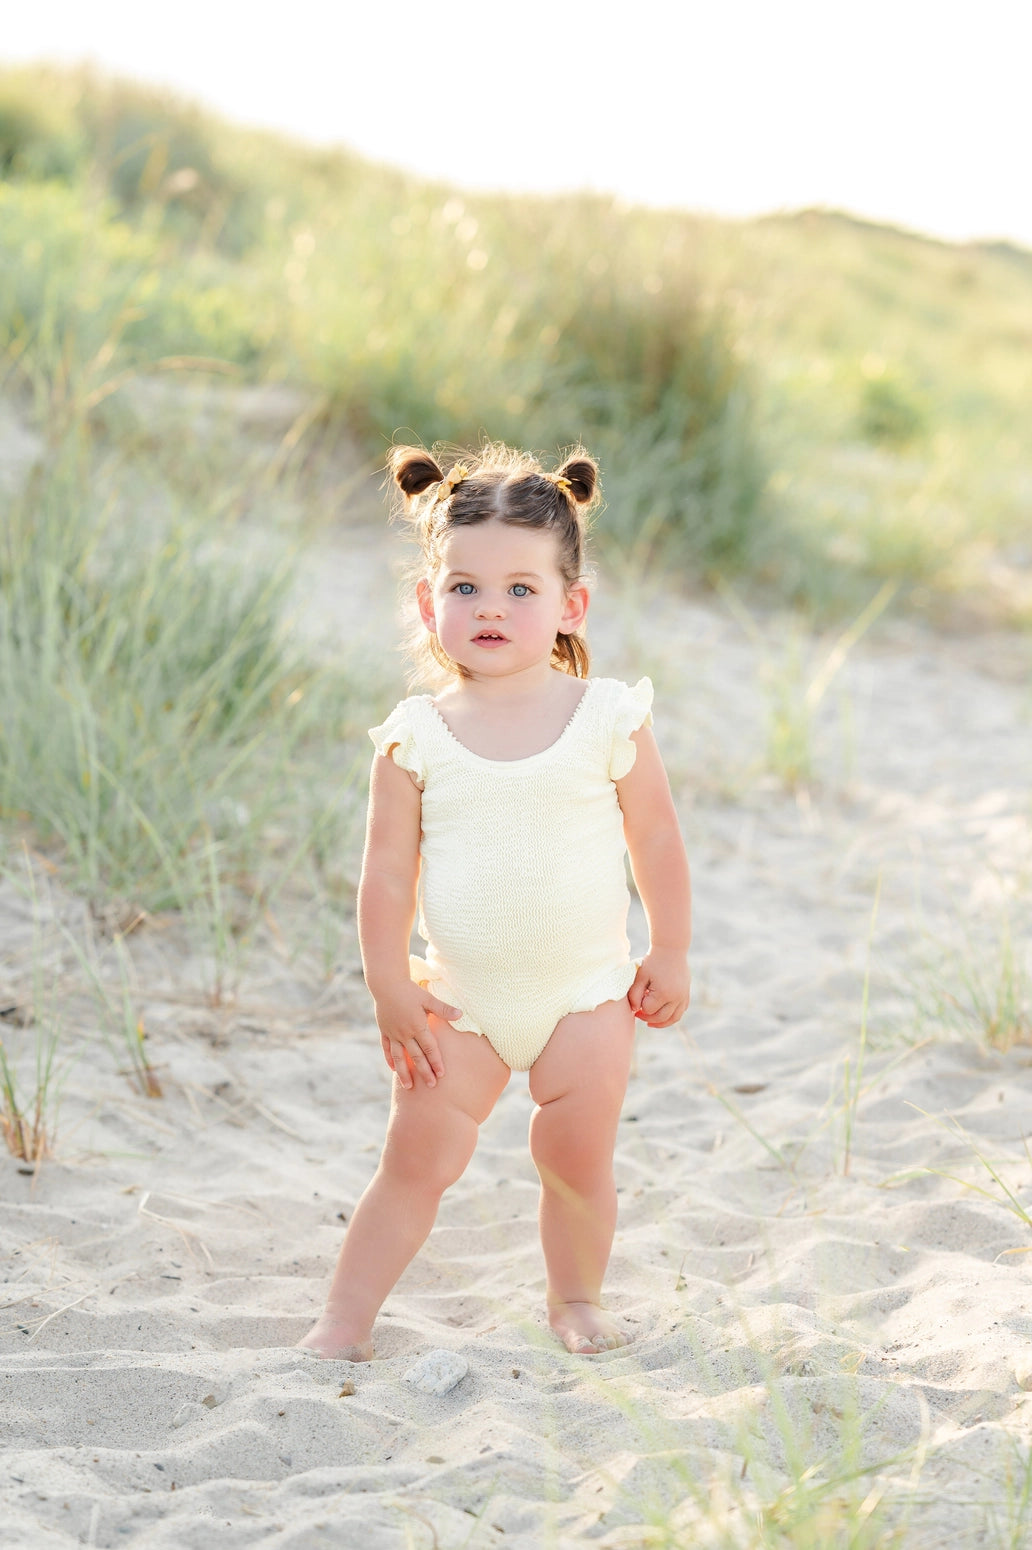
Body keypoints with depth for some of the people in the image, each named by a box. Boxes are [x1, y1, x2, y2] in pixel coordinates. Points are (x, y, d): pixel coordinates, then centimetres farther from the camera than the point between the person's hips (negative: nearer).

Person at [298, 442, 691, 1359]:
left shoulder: (608, 721, -9)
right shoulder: (415, 740, -9)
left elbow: (656, 839, 1)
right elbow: (388, 873, -4)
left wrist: (670, 955, 4)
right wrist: (390, 989, -5)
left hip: (585, 992, 0)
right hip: (461, 1002, 0)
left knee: (577, 1161, 5)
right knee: (415, 1161, 0)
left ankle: (577, 1301, 29)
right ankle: (347, 1319, 10)